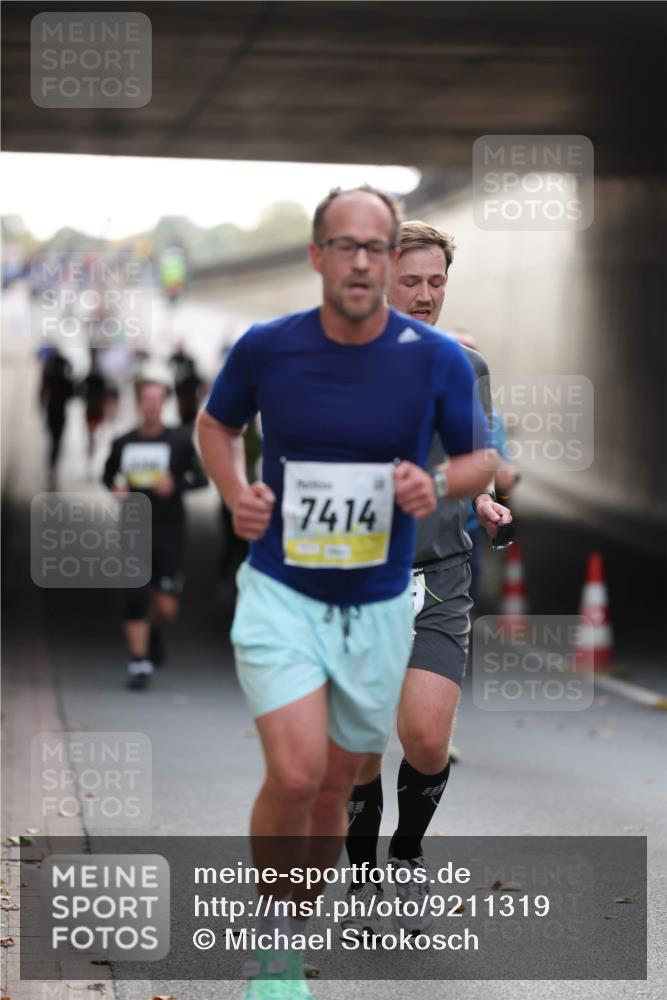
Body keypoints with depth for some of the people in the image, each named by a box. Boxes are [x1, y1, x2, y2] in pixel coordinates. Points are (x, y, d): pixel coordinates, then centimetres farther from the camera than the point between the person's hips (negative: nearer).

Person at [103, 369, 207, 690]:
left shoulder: (179, 441, -1)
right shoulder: (123, 443, 4)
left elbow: (201, 478, 2)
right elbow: (108, 475, 18)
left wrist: (176, 484, -17)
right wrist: (116, 489, -4)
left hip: (169, 532, -1)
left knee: (167, 607, -1)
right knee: (135, 600, -6)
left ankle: (154, 629, 34)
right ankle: (139, 662, 5)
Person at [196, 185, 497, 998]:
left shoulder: (436, 359, -9)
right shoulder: (266, 347, -8)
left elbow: (481, 459, 5)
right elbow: (215, 423, 12)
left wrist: (439, 485, -17)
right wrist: (235, 494, -6)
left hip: (378, 607, 2)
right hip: (279, 594, -2)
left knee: (334, 787, 11)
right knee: (296, 772, -20)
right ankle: (274, 934, 3)